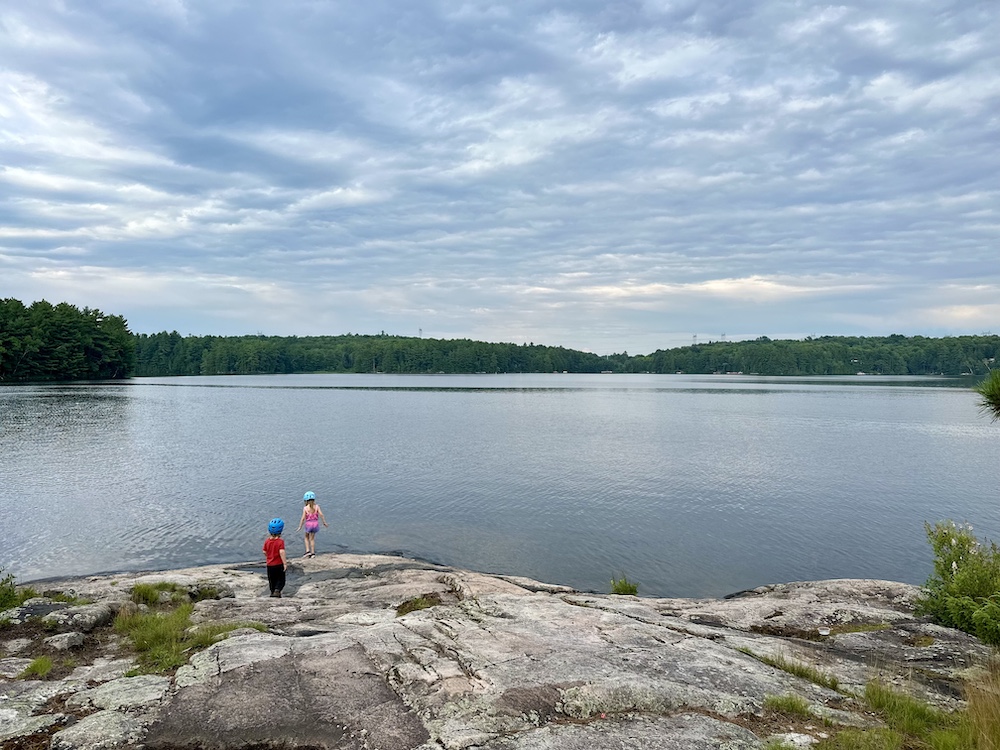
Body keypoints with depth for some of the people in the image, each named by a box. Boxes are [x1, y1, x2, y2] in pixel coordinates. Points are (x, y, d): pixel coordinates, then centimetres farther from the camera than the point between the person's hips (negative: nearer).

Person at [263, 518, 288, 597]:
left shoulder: (267, 541, -1)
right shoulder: (280, 541, -16)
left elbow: (264, 552, 5)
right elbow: (281, 552, -24)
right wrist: (285, 563, -21)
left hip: (269, 564, 4)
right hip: (279, 564, -4)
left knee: (272, 580, 18)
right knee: (281, 580, 6)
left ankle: (273, 591, 24)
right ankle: (277, 590, -13)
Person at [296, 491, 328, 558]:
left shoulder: (305, 508, -9)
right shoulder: (316, 506, -3)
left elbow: (303, 518, -9)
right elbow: (321, 514, -9)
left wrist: (300, 527, -1)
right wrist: (324, 522, 0)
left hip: (308, 524, -2)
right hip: (315, 523, 2)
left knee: (306, 537, 21)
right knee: (312, 538, 16)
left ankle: (308, 551, 9)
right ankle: (312, 553, 16)